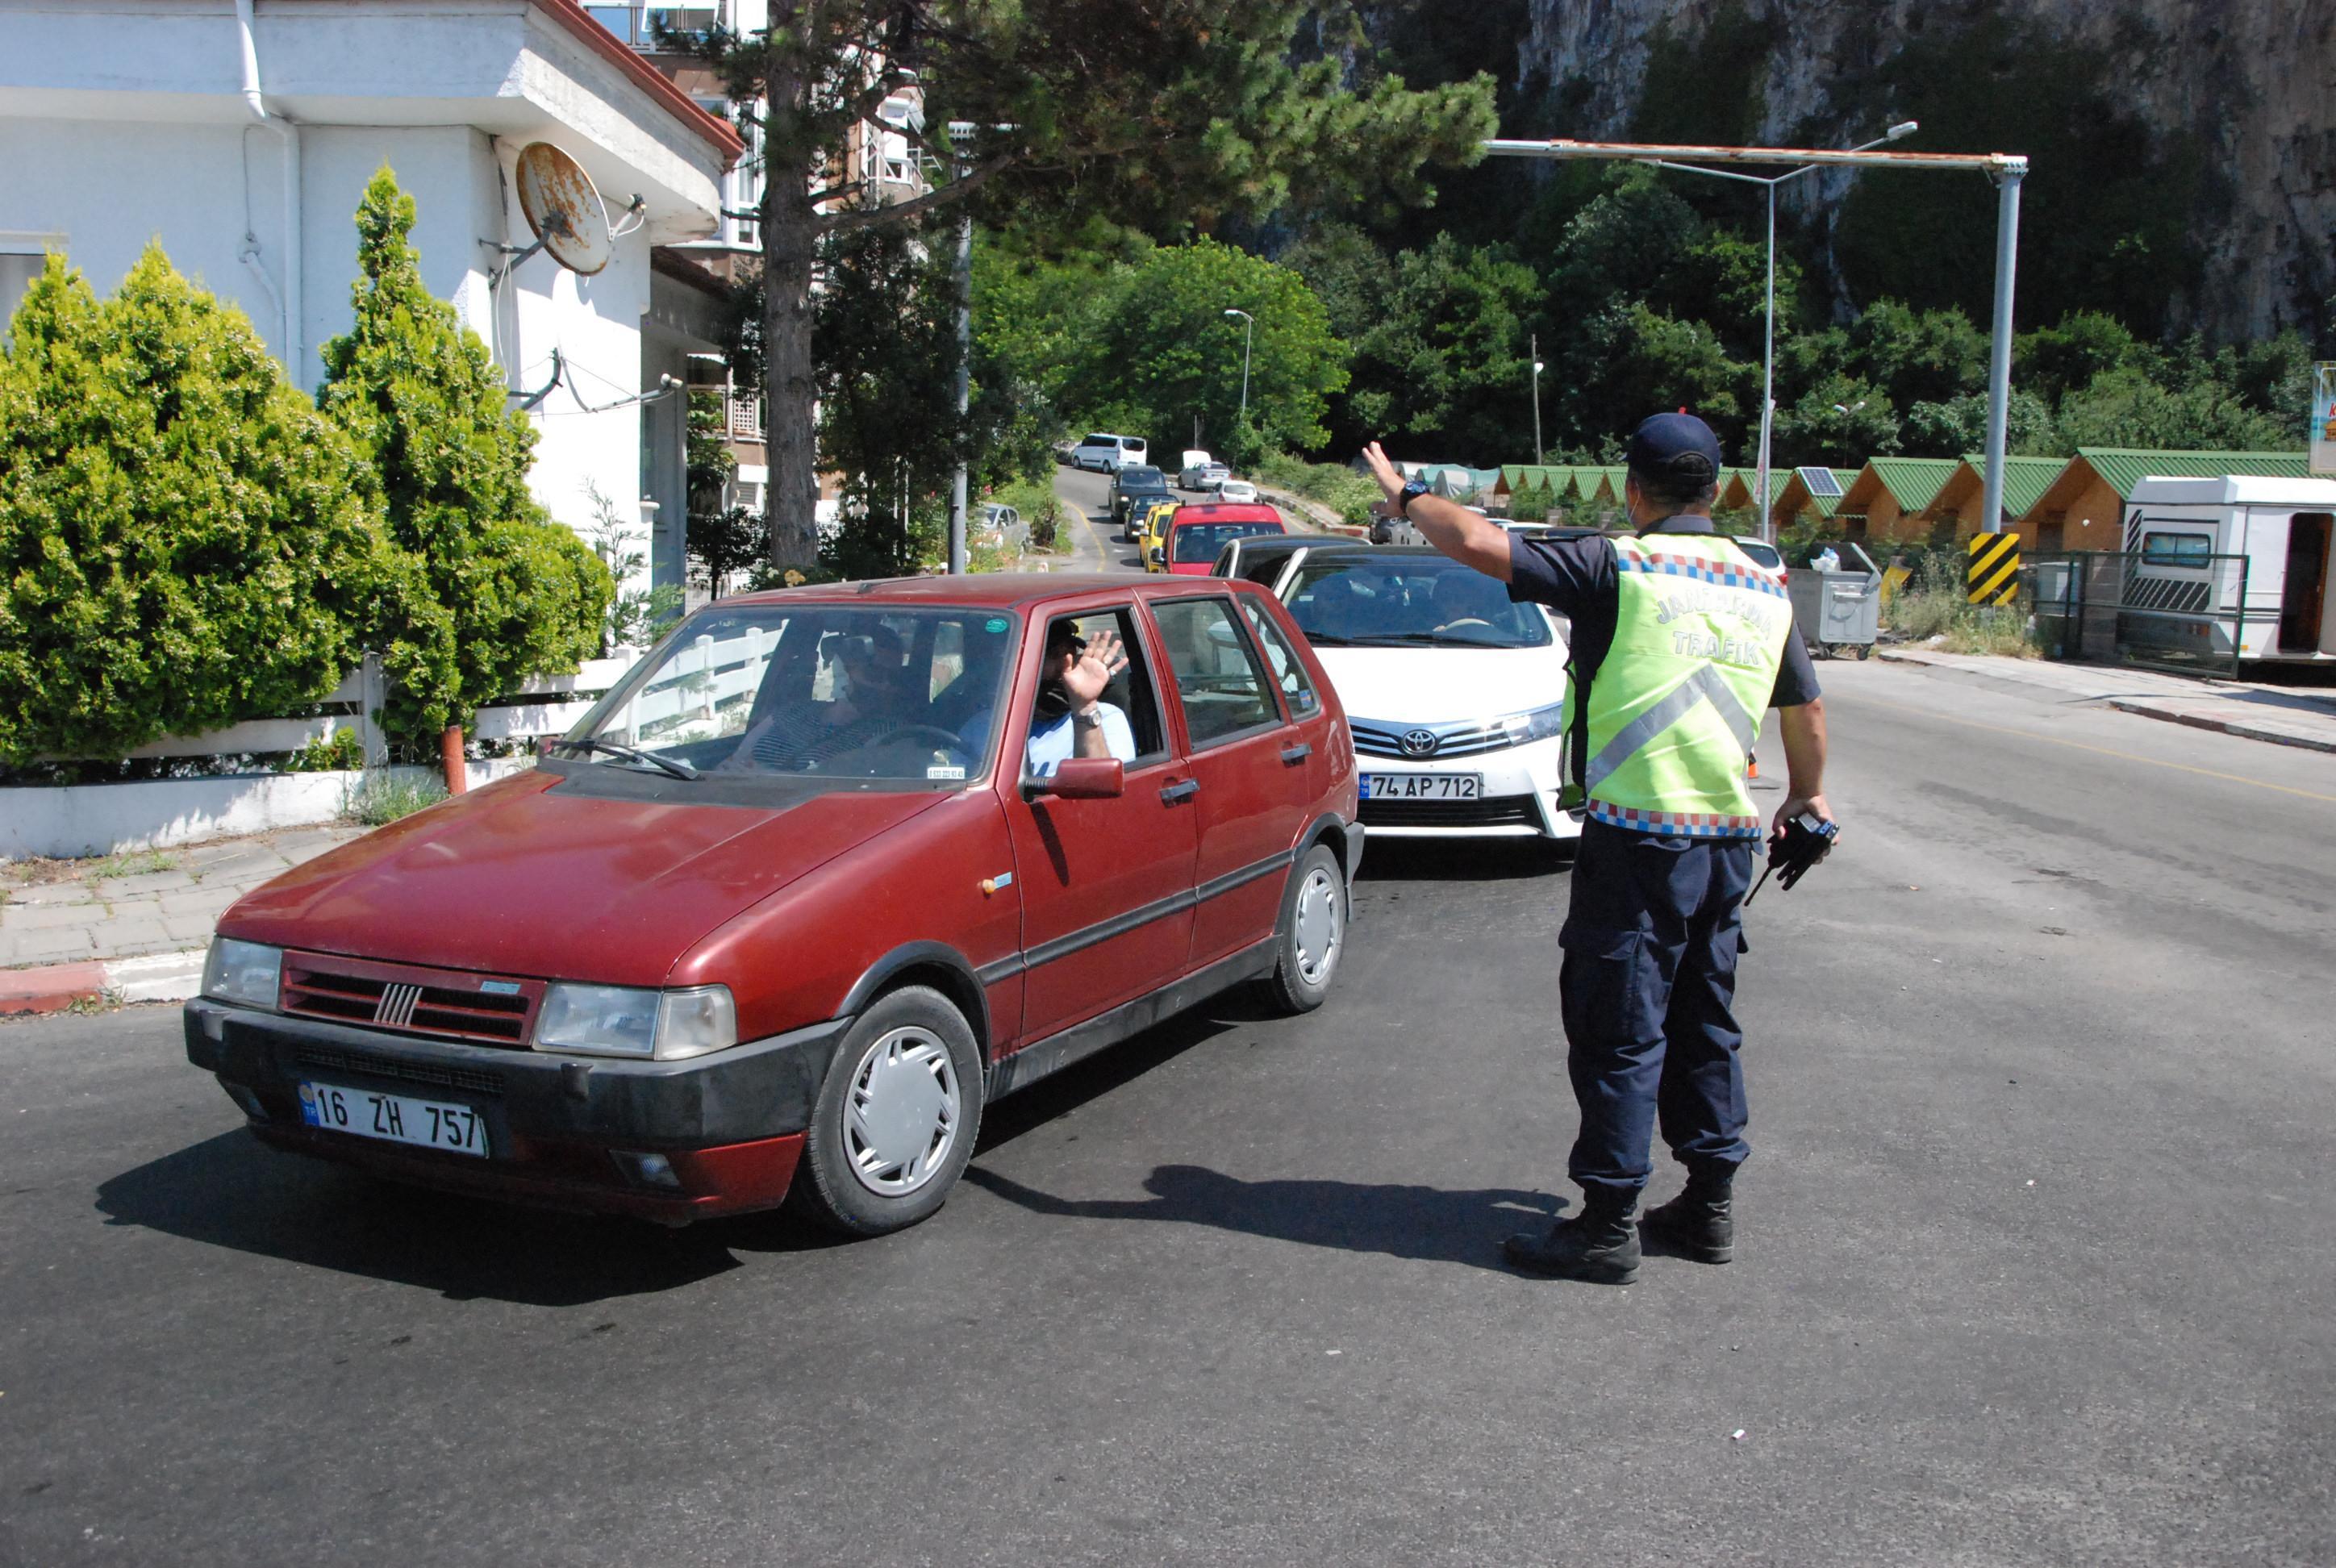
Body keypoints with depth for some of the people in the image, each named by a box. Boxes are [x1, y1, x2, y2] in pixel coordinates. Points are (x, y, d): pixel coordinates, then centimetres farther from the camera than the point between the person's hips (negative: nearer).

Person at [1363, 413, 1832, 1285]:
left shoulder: (1619, 568, -9)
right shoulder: (1765, 590, 11)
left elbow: (1475, 542, -14)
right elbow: (1806, 709, 23)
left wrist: (1404, 495, 5)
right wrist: (1807, 794, 40)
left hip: (1638, 837, -7)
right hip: (1731, 840, 7)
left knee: (1619, 1032, 0)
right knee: (1704, 1024, 17)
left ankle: (1608, 1226, 5)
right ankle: (1710, 1206, 25)